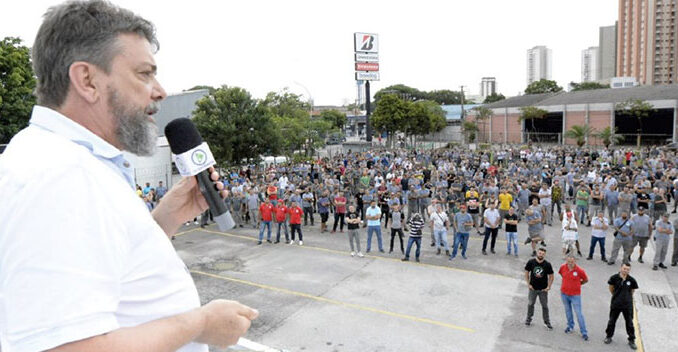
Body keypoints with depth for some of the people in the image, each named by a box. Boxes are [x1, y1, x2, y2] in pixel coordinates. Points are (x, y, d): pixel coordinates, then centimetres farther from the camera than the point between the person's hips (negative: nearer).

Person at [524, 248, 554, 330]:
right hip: (533, 288, 1)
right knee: (530, 304, 13)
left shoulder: (547, 264, -10)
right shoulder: (531, 262, -10)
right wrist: (528, 284, -4)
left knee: (545, 306, 9)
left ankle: (547, 322, 25)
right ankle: (529, 319, 31)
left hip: (543, 289, -1)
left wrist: (548, 287, -6)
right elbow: (526, 273, 0)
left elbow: (551, 276, -1)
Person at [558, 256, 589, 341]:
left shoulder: (580, 270, -18)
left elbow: (586, 280, 0)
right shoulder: (563, 267, -9)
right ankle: (570, 326, 39)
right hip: (564, 293, 4)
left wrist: (577, 284, 4)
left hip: (575, 295, -4)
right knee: (568, 311, 19)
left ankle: (584, 332, 8)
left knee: (579, 313, -2)